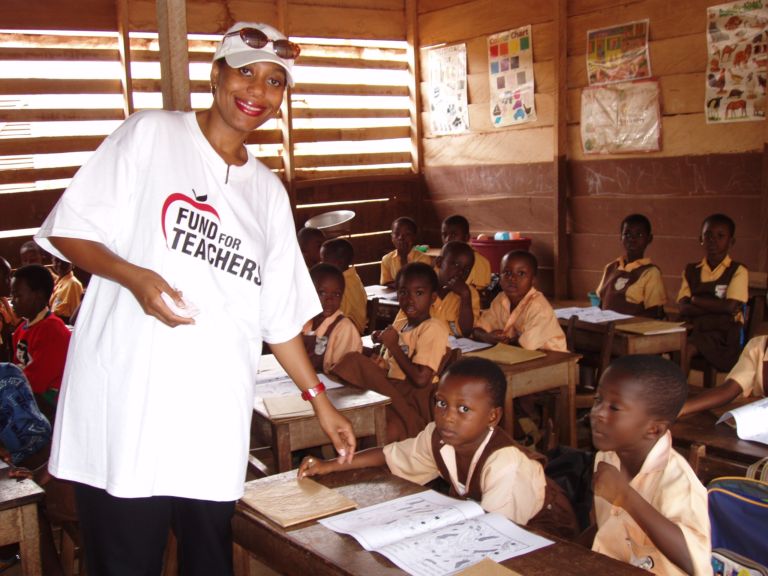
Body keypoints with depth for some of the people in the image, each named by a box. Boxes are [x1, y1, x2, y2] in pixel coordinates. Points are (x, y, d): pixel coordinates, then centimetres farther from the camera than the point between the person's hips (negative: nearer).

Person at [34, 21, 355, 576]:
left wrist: (320, 400, 15)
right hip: (126, 403, -4)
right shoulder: (151, 134, 2)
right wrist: (131, 275, -19)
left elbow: (280, 316, 17)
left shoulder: (269, 191, 15)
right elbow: (68, 228, -1)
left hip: (217, 420, 4)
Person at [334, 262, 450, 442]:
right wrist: (382, 343, 0)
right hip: (393, 393, 8)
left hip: (413, 402, -7)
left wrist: (394, 346, -9)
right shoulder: (398, 326, 19)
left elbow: (421, 379, -18)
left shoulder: (433, 328, -7)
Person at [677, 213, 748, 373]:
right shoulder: (691, 271, 15)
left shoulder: (738, 271, 4)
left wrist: (695, 300, -1)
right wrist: (717, 307, -12)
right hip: (694, 328, 4)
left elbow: (730, 307, -10)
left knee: (685, 349, -31)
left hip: (723, 334, -4)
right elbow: (683, 309, 3)